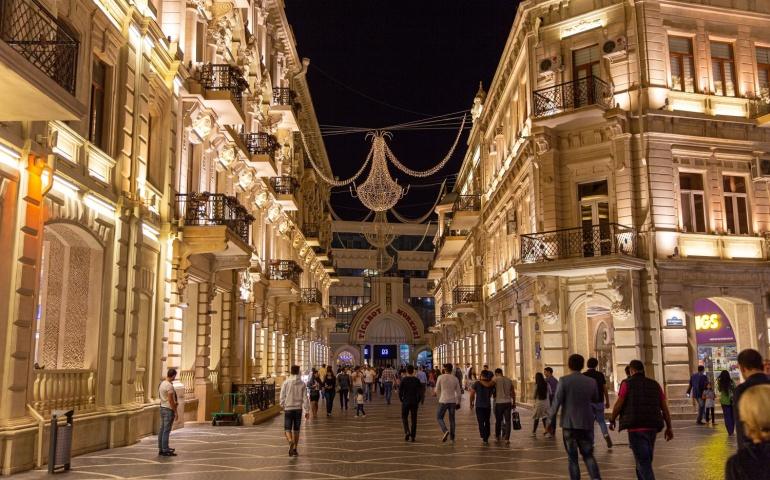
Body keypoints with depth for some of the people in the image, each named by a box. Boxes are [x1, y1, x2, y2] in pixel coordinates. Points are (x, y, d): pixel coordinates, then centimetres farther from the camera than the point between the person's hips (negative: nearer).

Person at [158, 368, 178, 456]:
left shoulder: (162, 383, 10)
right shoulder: (169, 386, -19)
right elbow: (171, 400, -21)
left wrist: (174, 403, 16)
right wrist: (175, 411, -14)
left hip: (162, 407, 10)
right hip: (169, 409, -10)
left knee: (162, 429, 13)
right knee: (166, 430, -6)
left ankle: (161, 449, 20)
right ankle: (165, 451, -4)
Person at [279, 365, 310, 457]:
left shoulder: (286, 382, -6)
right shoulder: (302, 384, -1)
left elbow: (282, 396, -3)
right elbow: (305, 398, -1)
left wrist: (283, 405, 14)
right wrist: (306, 411, 3)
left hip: (288, 409, -2)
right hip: (298, 409, 2)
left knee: (287, 429, 2)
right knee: (296, 429, 12)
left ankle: (290, 441, -27)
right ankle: (294, 449, 15)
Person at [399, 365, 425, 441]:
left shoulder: (403, 380, -7)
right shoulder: (417, 380, -1)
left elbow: (400, 391, -7)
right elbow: (420, 391, 0)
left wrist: (401, 400, 8)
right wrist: (418, 401, 10)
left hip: (405, 401, -2)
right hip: (414, 402, 2)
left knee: (404, 417, 11)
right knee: (414, 419, 9)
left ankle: (407, 431, -10)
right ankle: (413, 436, 9)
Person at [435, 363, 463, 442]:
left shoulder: (440, 377, -6)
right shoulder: (455, 379, 1)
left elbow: (437, 390, 3)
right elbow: (458, 392, 5)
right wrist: (458, 402, 17)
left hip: (443, 401, -3)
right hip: (453, 401, 3)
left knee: (439, 417, 10)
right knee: (452, 419, 15)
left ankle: (445, 431, -15)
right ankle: (452, 438, 17)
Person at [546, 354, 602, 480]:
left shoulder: (564, 381, -9)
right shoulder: (591, 382, 0)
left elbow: (556, 402, -11)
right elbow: (595, 400, 17)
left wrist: (551, 422, -3)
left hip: (569, 424, -2)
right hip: (586, 424, 2)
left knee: (573, 457, 8)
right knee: (588, 455, 13)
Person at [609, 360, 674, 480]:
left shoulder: (627, 384, -3)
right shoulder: (655, 384, 10)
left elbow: (618, 405, -6)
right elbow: (665, 408, 8)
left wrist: (612, 420, 10)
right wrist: (669, 427, 14)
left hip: (636, 428, -5)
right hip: (652, 427, 5)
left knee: (643, 462, -6)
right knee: (646, 460, 21)